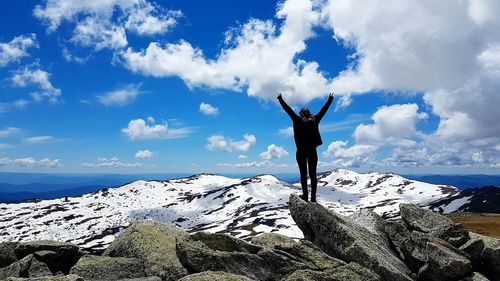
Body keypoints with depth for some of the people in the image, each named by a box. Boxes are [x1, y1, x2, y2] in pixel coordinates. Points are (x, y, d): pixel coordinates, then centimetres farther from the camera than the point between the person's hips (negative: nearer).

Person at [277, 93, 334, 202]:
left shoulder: (297, 120, -1)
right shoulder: (315, 120, 5)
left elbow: (288, 109, 4)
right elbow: (324, 110, 15)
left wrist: (280, 99, 13)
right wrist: (330, 100, 26)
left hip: (301, 151, -2)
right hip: (312, 151, 2)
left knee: (303, 174, 3)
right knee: (313, 174, 4)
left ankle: (305, 194, 0)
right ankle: (313, 196, 2)